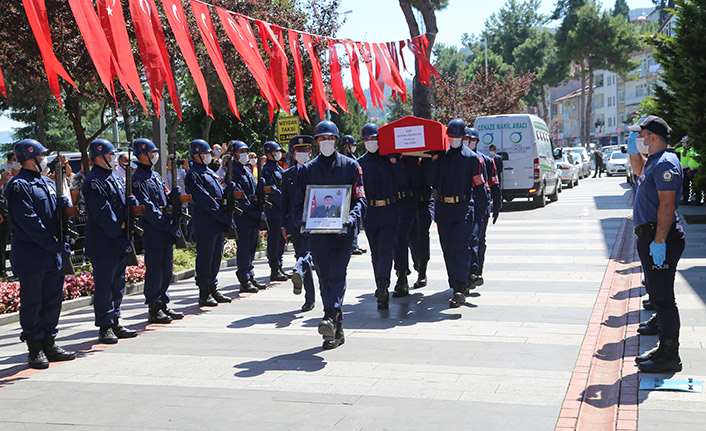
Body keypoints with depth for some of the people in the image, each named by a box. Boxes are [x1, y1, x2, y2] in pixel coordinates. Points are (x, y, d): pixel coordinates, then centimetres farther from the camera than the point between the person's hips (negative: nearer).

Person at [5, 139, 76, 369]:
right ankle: (35, 349, 9)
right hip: (31, 256, -8)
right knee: (31, 302, 1)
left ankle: (49, 344, 22)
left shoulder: (48, 183, 16)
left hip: (53, 254, 8)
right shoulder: (19, 186, -10)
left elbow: (58, 213, 20)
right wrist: (53, 244, -22)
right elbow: (28, 221, -18)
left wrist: (63, 205, -4)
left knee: (53, 300, 12)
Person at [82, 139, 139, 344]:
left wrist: (131, 201, -7)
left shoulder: (114, 177, 15)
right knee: (104, 285, -2)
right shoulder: (94, 182, -14)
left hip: (119, 242, 9)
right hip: (103, 244, -9)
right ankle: (104, 327, 6)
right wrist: (119, 238, -21)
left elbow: (125, 200, 19)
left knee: (118, 282, 14)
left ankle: (115, 322, 23)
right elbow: (103, 215, -19)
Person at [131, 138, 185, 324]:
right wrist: (170, 226, -19)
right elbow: (148, 209, -18)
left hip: (166, 232, 9)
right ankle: (154, 309, 6)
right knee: (154, 271, -2)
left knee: (167, 269, 14)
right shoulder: (138, 179, -11)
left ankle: (163, 305, 24)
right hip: (152, 234, -9)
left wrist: (174, 194, -1)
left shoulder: (155, 175, 17)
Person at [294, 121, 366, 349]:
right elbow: (300, 201, 12)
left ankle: (331, 316, -27)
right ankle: (337, 330, 10)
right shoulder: (308, 169, 13)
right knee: (325, 279, 3)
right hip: (317, 232, 3)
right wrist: (302, 221, -8)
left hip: (342, 230, -3)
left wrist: (352, 217, -18)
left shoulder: (350, 165, 6)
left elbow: (360, 198, 2)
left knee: (337, 274, -18)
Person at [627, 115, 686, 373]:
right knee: (658, 296, 16)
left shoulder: (665, 163, -16)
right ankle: (665, 349, 26)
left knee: (662, 298, -6)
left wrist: (659, 241, -27)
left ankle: (670, 357, 0)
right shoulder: (654, 161, 15)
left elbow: (667, 205, -23)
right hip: (650, 236, 11)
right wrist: (633, 149, 24)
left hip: (660, 237, -11)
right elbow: (640, 170, 40)